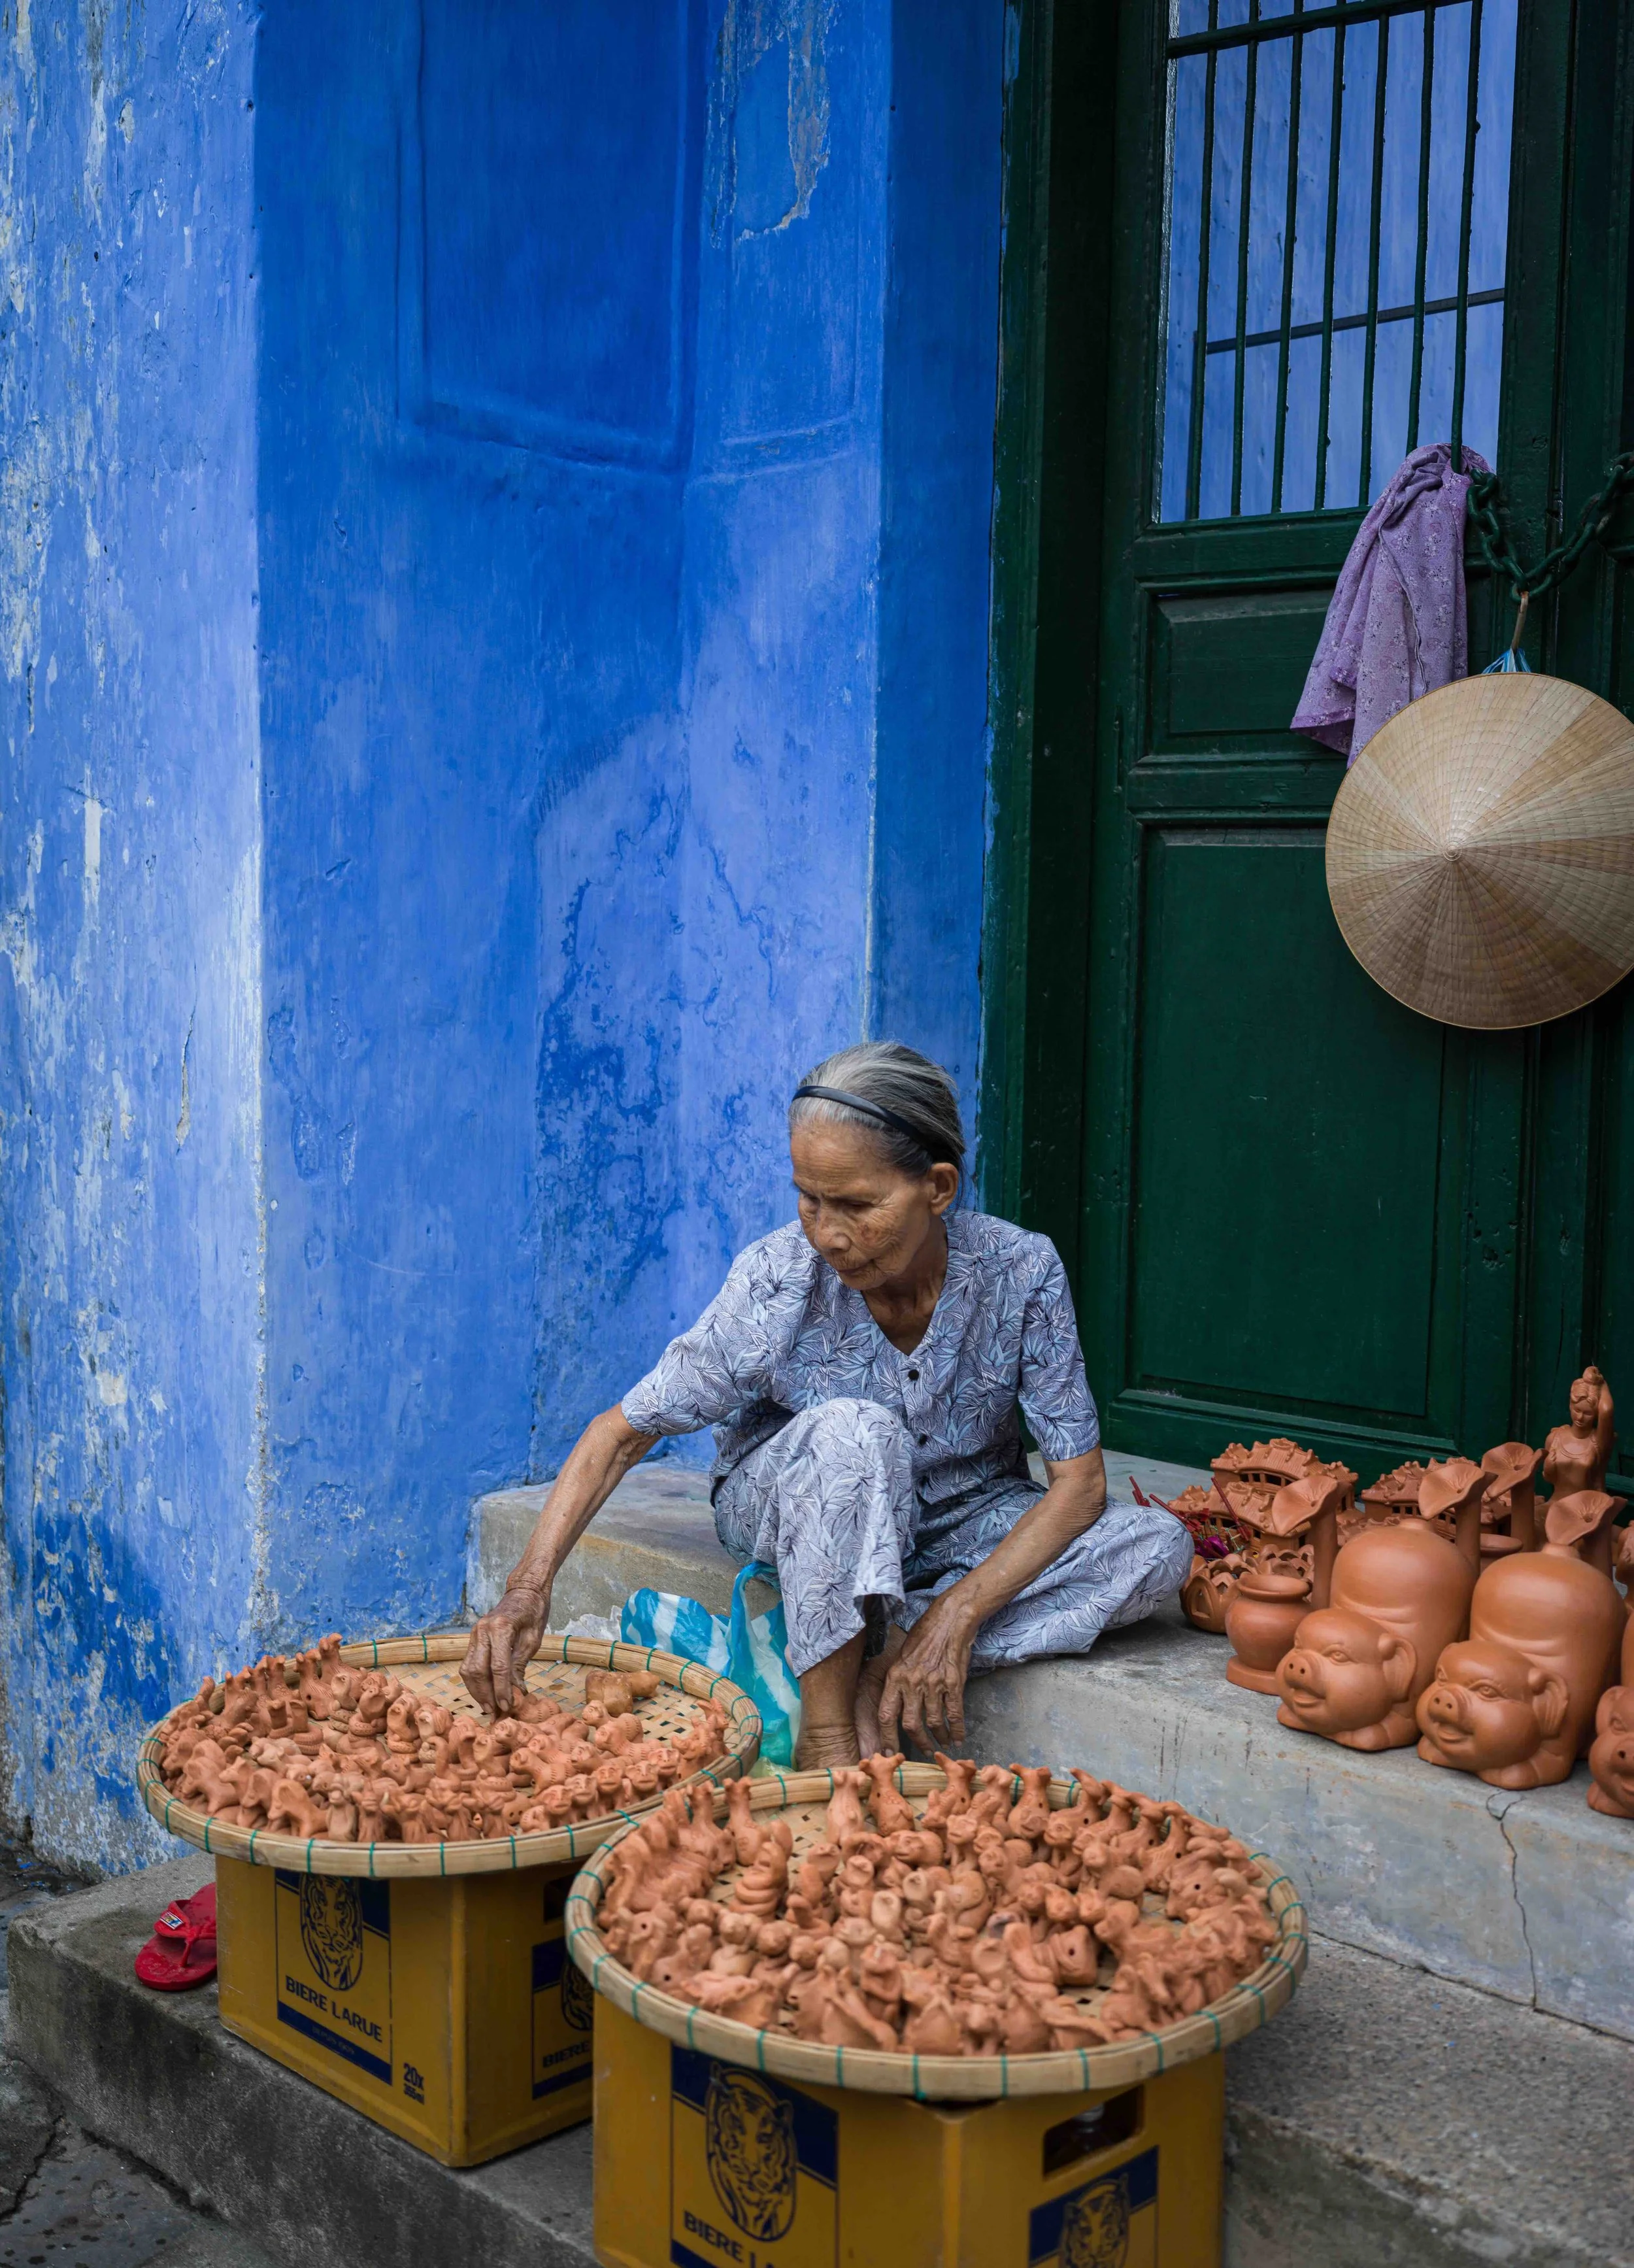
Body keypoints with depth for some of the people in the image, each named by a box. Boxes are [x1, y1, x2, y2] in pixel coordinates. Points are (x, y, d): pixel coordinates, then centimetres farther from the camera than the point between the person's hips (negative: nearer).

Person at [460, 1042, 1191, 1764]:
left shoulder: (1019, 1271, -22)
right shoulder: (777, 1277, -24)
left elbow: (1080, 1482, -19)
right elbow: (622, 1432, -17)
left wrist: (958, 1613, -32)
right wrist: (529, 1585, -30)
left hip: (962, 1521, 2)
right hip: (786, 1510, -2)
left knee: (1157, 1544, -24)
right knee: (850, 1430, -38)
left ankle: (885, 1661, -23)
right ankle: (825, 1729, -27)